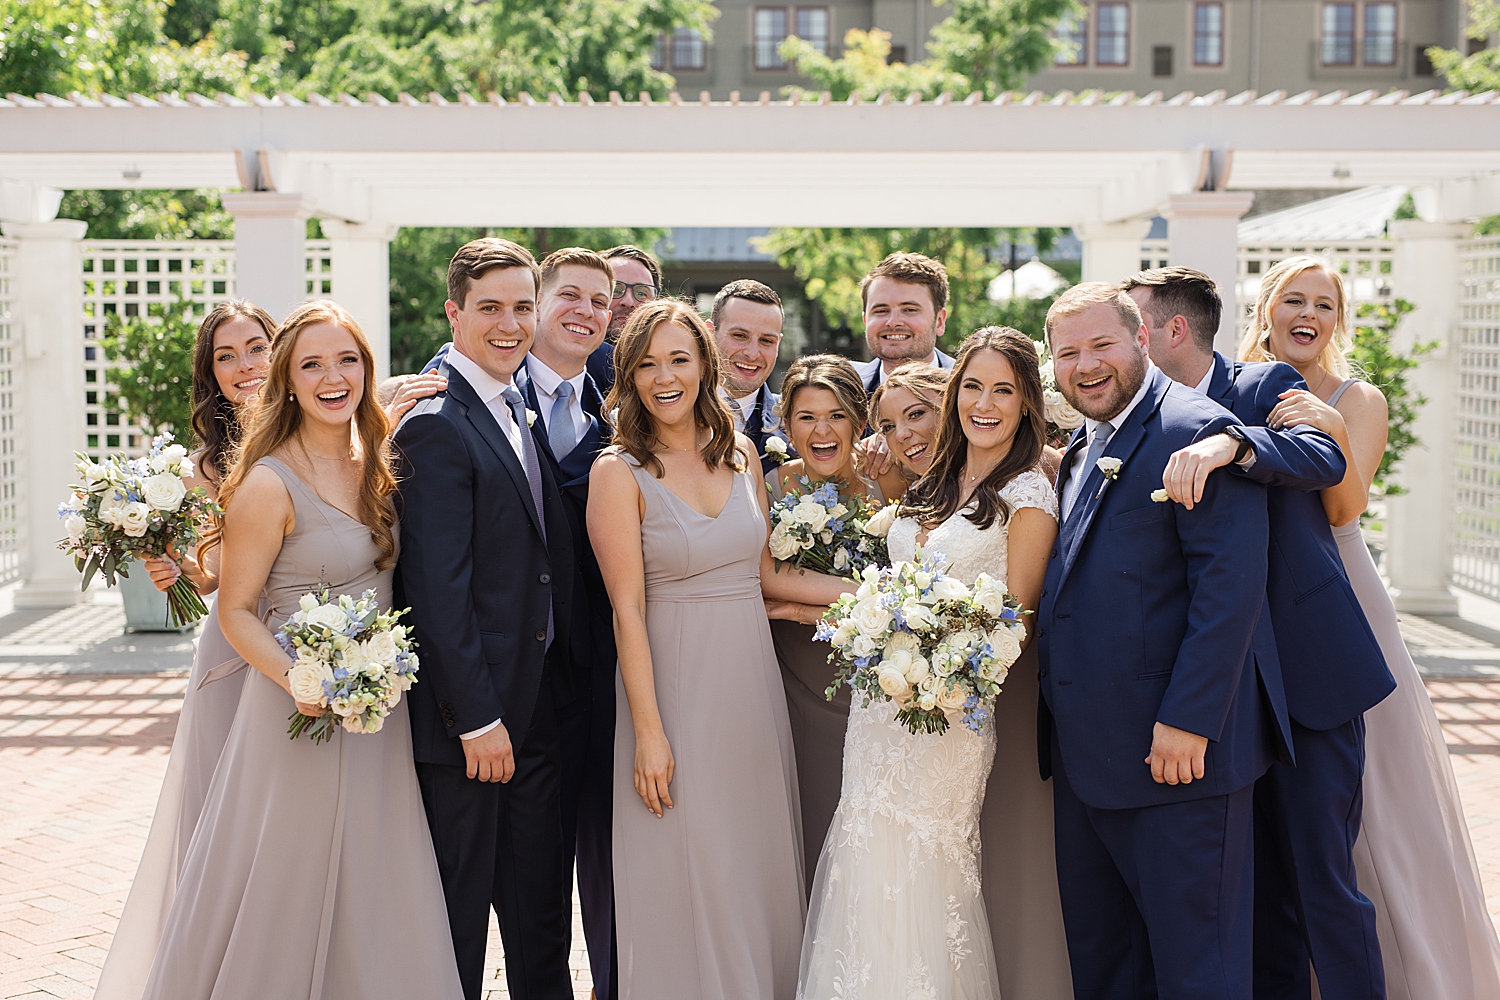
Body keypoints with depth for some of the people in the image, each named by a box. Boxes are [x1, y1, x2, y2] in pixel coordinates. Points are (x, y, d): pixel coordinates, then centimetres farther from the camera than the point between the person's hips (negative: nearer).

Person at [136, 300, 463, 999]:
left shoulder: (374, 465, 5)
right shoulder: (270, 483, -15)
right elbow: (235, 610, -11)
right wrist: (299, 679, -26)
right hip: (302, 710, -6)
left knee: (372, 900, 14)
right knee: (292, 895, 4)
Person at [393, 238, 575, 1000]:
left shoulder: (524, 412, 11)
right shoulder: (436, 423, -15)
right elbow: (437, 587, -20)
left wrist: (562, 690, 10)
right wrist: (477, 716, -20)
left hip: (538, 701, 8)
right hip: (469, 710, -8)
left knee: (541, 905, 17)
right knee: (458, 909, 6)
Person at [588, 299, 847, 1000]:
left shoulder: (740, 455, 7)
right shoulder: (619, 473, -9)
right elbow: (628, 610, -12)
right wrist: (648, 733, -15)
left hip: (752, 679, 5)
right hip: (673, 683, -5)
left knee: (759, 861, 11)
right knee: (685, 879, 2)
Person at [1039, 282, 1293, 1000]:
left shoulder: (1198, 432, -12)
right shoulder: (1078, 449, 16)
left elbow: (1231, 585, -20)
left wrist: (1188, 722, -23)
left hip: (1178, 746, -9)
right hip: (1084, 753, 9)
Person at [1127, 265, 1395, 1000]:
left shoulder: (1265, 386, -6)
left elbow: (1327, 458, -25)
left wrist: (1231, 443, -42)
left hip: (1306, 670, -6)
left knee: (1321, 877, -3)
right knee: (1260, 877, 13)